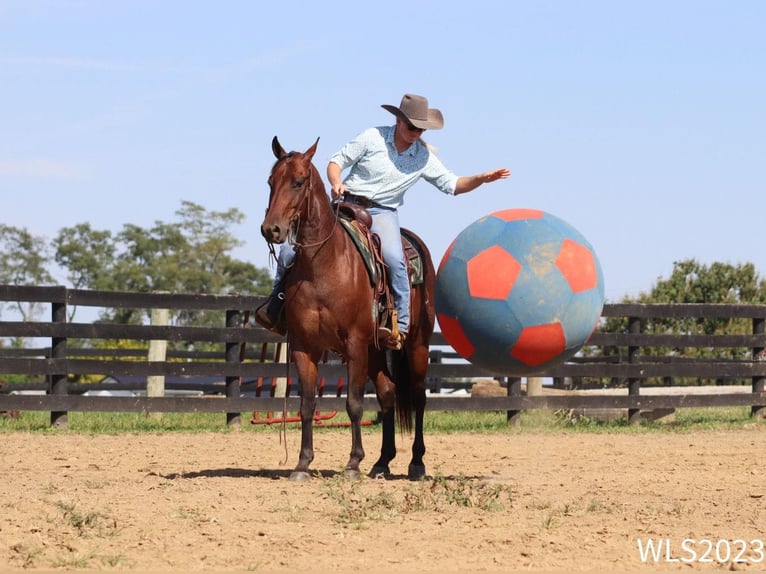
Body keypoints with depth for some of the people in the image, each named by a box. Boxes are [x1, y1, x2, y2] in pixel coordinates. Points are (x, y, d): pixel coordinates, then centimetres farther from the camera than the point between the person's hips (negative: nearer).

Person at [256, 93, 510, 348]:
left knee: (394, 260, -33)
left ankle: (401, 325, -20)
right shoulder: (372, 138, -4)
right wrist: (336, 183, -20)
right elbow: (337, 161, 1)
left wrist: (481, 179, -8)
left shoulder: (424, 157, 2)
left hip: (383, 213, 0)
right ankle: (275, 305, 12)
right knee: (290, 252, -11)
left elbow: (451, 184, 9)